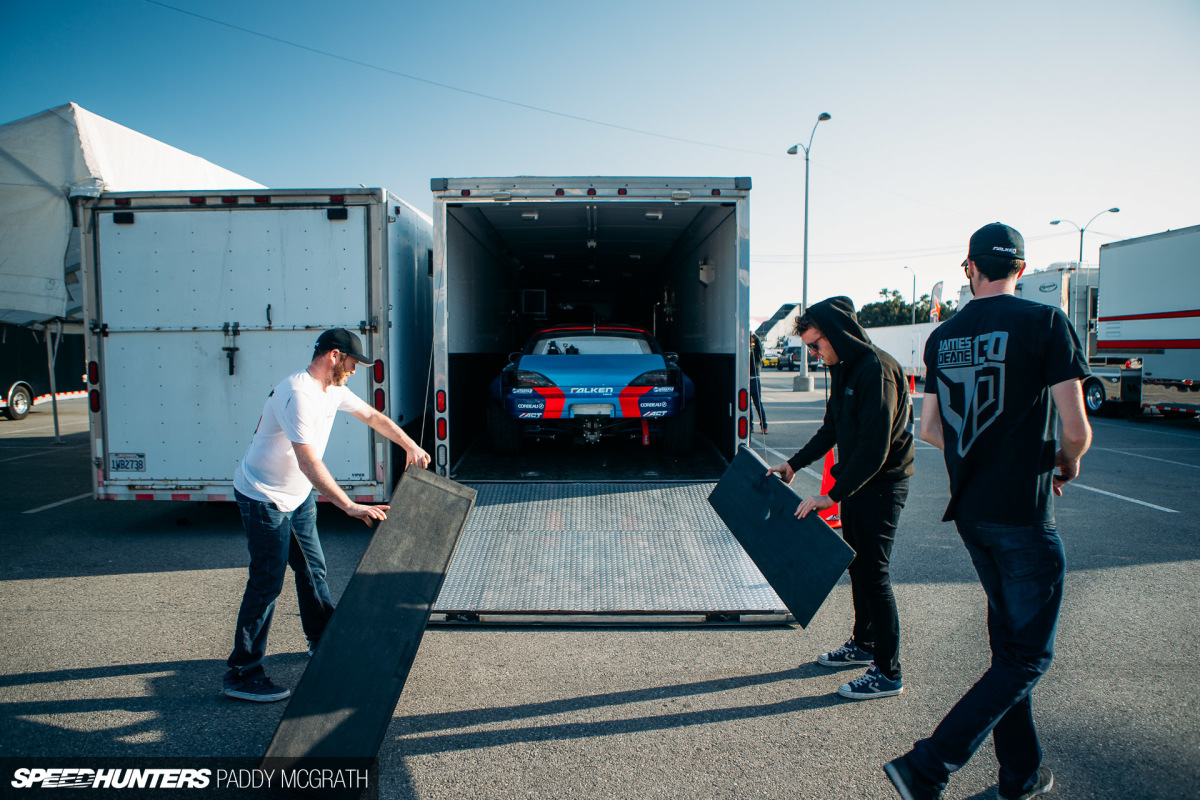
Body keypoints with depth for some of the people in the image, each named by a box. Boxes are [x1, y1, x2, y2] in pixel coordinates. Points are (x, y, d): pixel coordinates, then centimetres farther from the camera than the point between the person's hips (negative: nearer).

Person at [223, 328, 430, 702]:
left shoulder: (332, 390, 2)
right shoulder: (297, 394, -28)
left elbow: (373, 416, 18)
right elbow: (310, 464, -35)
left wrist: (410, 446, 14)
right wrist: (350, 506, -37)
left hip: (297, 496, 9)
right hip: (263, 499, -9)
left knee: (313, 569, 17)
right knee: (267, 583, -6)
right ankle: (241, 674, 7)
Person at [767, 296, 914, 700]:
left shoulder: (878, 369, -22)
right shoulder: (843, 369, 9)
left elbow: (875, 448, -27)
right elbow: (831, 429, 18)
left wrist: (832, 495, -27)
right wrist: (794, 463, 12)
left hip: (881, 486, -9)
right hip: (855, 482, 9)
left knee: (872, 572, -4)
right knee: (857, 565, 18)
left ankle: (888, 672, 9)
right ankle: (863, 644, 36)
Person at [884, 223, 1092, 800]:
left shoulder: (942, 337, 6)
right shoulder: (1044, 322, -10)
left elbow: (929, 429, 11)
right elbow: (1076, 428, -12)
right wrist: (1067, 462, 9)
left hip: (969, 512, 6)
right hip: (1023, 516, -6)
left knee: (1008, 640, 20)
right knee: (1028, 658, 5)